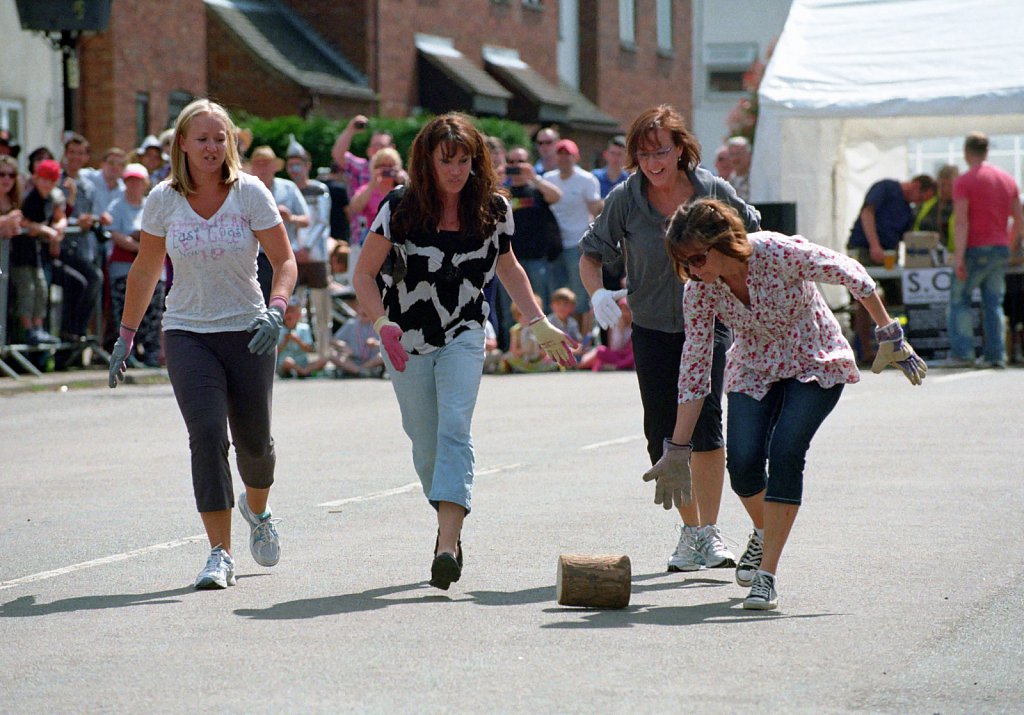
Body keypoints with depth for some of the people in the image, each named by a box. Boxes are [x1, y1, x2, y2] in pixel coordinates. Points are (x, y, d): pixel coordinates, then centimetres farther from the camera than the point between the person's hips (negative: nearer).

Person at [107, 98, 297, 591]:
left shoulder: (250, 193, -6)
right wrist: (126, 336, 12)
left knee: (254, 440, 7)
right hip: (187, 333, 0)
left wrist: (277, 309, -23)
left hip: (247, 332, 0)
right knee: (207, 434, -16)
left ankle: (257, 511, 42)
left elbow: (284, 260, -5)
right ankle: (219, 554, -13)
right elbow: (145, 272, 11)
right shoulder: (163, 200, -1)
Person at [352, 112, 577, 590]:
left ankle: (447, 546, -29)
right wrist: (383, 323, -24)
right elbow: (363, 275, -8)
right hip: (407, 339, 0)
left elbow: (509, 269, 13)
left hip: (463, 337, 0)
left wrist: (540, 325, 6)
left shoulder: (493, 210, -4)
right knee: (426, 442, 7)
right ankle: (448, 526, 32)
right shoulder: (400, 209, -12)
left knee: (454, 430, -19)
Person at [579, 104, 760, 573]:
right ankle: (690, 529, 20)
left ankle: (709, 534, -14)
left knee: (705, 422, -17)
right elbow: (591, 254, 0)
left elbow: (750, 235, 11)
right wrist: (597, 294, -19)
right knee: (663, 435, 3)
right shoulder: (625, 199, -8)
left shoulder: (713, 190, -7)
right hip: (653, 328, 2)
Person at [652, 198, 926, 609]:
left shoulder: (782, 254, -30)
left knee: (786, 453, -23)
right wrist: (677, 450, -8)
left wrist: (890, 337, -11)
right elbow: (694, 368, -9)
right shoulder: (699, 291, -17)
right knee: (743, 461, -16)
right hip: (754, 371, 3)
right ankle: (763, 535, 18)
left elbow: (852, 275, -18)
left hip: (815, 364, -3)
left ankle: (767, 575, -16)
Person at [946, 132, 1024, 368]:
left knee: (960, 300, 5)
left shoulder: (964, 181, -8)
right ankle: (995, 355, 5)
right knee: (993, 303, 10)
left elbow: (961, 222, -15)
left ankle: (961, 353, -4)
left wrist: (959, 257, -18)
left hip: (975, 249, -5)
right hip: (1001, 250, 5)